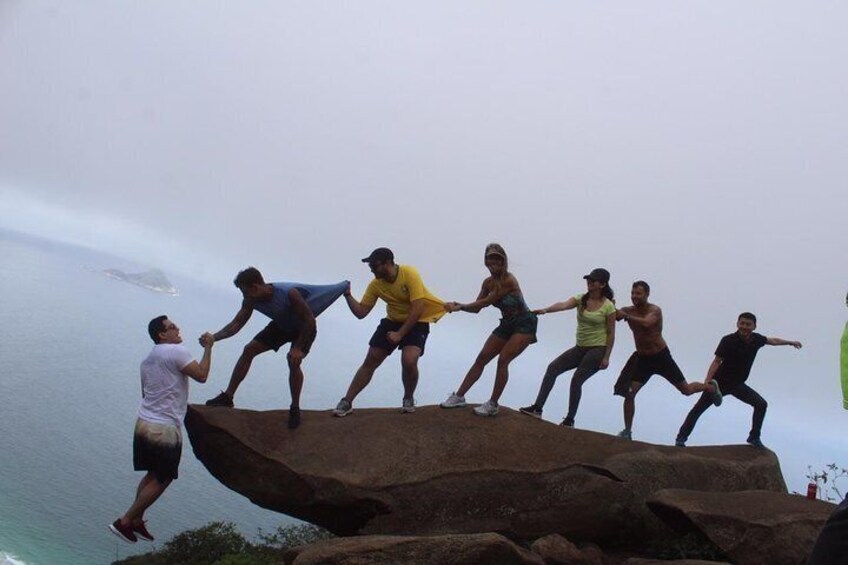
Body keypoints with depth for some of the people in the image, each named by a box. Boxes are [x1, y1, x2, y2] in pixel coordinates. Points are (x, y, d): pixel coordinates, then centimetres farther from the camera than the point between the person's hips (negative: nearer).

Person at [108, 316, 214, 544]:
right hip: (165, 429, -9)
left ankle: (136, 521, 24)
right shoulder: (177, 351, -12)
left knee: (153, 475, 21)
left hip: (143, 423, 9)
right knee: (162, 480, 3)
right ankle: (125, 522, 7)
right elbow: (201, 375, -16)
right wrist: (208, 348, -5)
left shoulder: (147, 359, 17)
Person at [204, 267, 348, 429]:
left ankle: (295, 409, -7)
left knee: (294, 361, -26)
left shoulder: (289, 293, -39)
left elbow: (309, 320, -30)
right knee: (249, 350, -1)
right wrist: (214, 338, -28)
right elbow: (237, 323, -13)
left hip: (305, 329, -6)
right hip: (281, 326, 6)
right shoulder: (251, 300, -21)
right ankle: (227, 397, 8)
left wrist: (298, 348, -29)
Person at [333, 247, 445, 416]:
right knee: (370, 361, -1)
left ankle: (409, 399, 3)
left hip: (417, 322, -5)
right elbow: (361, 313, -7)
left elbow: (417, 309, -28)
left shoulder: (409, 274, -26)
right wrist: (348, 296, -22)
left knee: (409, 361, -26)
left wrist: (400, 334, -29)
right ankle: (346, 402, 8)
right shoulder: (376, 284, -11)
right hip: (393, 321, 5)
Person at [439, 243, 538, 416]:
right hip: (507, 324, 8)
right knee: (481, 358, 2)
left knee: (503, 360, -19)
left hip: (525, 325, -8)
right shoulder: (488, 283, -2)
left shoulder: (509, 281, -25)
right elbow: (477, 308, 2)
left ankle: (493, 405, -10)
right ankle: (459, 397, 7)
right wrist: (459, 306, -17)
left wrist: (459, 307, -22)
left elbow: (486, 302, -25)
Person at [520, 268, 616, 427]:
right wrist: (546, 310, -35)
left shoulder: (608, 306, -8)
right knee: (553, 368, -8)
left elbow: (611, 333, -6)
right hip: (580, 348, 6)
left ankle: (570, 420, -3)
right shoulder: (581, 299, 3)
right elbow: (564, 305, -16)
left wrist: (606, 357, -11)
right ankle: (537, 408, -8)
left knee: (576, 380, -16)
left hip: (597, 349, -6)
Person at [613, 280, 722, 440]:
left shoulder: (655, 310, -19)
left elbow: (646, 323, -41)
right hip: (642, 358, 3)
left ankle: (711, 387, 41)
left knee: (686, 390, 9)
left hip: (661, 357, -3)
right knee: (629, 394, -11)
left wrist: (626, 316, -45)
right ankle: (627, 431, 1)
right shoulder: (628, 311, -6)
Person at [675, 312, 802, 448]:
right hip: (720, 382, -5)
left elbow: (772, 340, 16)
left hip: (738, 384, 5)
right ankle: (681, 437, 5)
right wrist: (708, 380, -36)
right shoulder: (728, 340, -22)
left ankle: (754, 438, 12)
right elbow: (717, 361, -23)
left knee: (761, 404, -2)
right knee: (699, 408, -4)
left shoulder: (756, 339, -6)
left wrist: (790, 342, 30)